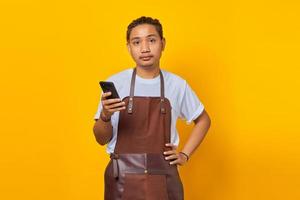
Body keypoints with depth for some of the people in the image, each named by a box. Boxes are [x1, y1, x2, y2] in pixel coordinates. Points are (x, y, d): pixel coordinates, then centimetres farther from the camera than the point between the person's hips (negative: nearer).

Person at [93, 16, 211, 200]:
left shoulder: (177, 84, -1)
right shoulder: (115, 83, -5)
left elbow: (203, 120, 16)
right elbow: (102, 139, -1)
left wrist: (185, 155, 6)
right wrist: (105, 116, -20)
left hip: (163, 180, 1)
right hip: (123, 180, -1)